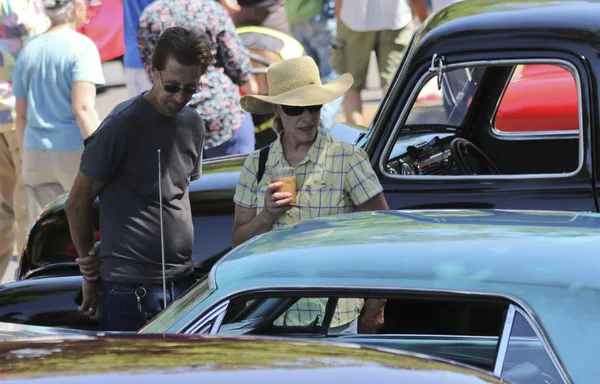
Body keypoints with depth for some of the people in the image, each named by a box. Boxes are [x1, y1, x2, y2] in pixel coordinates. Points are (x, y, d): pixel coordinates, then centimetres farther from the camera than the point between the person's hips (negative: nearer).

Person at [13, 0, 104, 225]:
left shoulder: (29, 51, 9)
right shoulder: (81, 47, -10)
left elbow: (21, 116, 11)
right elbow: (83, 108, -20)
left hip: (36, 156, 5)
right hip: (75, 154, -5)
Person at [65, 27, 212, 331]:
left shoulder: (193, 125, 9)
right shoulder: (123, 125, -11)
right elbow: (77, 203, -5)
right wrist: (91, 274, 5)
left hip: (182, 280, 6)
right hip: (129, 287, -6)